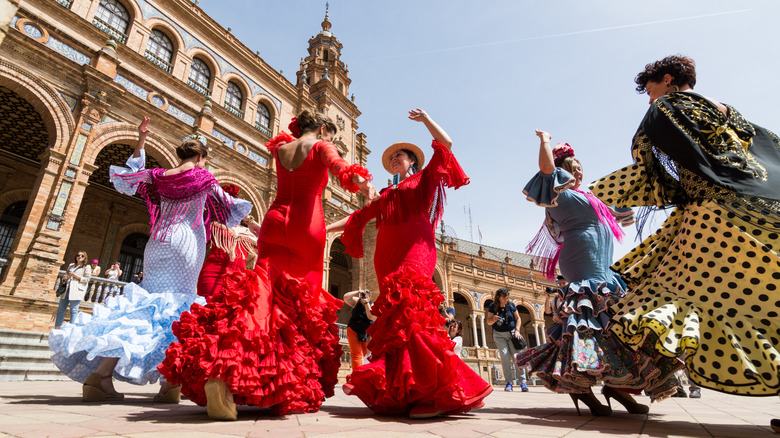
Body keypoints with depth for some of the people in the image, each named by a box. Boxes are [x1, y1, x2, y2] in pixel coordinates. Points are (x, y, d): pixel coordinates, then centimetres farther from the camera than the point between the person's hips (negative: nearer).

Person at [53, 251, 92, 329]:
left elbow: (87, 279, -4)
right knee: (61, 309, 6)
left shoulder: (87, 267, 3)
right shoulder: (71, 265, 21)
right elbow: (67, 274, 28)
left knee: (74, 310, -7)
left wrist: (75, 276, -12)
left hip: (76, 290, -6)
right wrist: (64, 277, 5)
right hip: (66, 290, 6)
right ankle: (57, 327, 12)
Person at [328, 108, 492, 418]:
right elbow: (359, 217, 29)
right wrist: (326, 228, 23)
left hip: (414, 251, -5)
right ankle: (401, 392, -4)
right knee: (395, 317, -6)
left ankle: (440, 392, -24)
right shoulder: (388, 195, 31)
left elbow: (445, 144, 9)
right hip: (388, 257, 6)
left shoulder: (424, 179, 19)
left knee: (408, 311, -24)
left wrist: (424, 118, 16)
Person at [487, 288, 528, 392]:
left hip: (511, 333, 1)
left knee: (516, 356, -10)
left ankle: (522, 382, -5)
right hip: (499, 335, -1)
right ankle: (509, 382, -6)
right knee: (505, 357, -12)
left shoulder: (511, 305, -1)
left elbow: (518, 318, 7)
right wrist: (493, 319, -25)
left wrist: (517, 330, -5)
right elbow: (489, 321, -2)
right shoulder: (492, 307, -5)